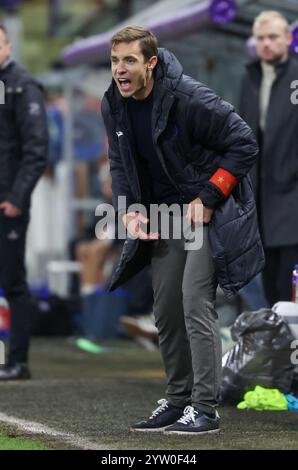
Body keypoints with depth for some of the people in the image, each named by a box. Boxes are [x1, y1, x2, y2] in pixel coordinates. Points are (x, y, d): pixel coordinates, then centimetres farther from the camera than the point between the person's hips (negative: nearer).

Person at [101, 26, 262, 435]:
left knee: (196, 305, -14)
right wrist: (129, 211, -4)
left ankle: (205, 408, -9)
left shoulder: (189, 98, -22)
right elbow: (119, 163, 12)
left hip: (207, 212, -7)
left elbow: (245, 144, -17)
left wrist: (207, 198, -18)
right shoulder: (113, 105, -1)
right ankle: (178, 401, 20)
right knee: (165, 312, 9)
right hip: (164, 218, 7)